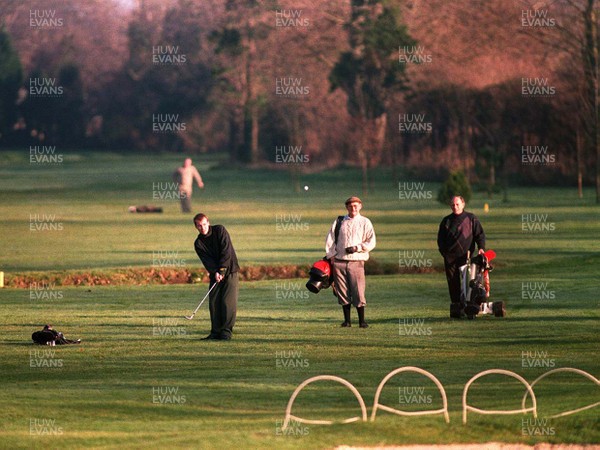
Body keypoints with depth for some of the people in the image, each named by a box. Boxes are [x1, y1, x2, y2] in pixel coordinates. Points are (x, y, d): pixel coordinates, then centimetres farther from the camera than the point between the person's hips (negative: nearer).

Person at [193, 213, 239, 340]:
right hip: (215, 274, 4)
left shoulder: (220, 230, -5)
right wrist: (215, 272, -26)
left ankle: (226, 331, -11)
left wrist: (222, 269, -20)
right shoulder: (198, 243, 3)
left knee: (228, 301, -12)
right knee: (213, 302, -2)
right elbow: (206, 260, -10)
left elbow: (226, 250, -12)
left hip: (230, 270, -4)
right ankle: (216, 331, 3)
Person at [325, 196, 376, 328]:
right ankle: (347, 320, 7)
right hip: (339, 262, 2)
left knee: (358, 292, -8)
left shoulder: (365, 222, 8)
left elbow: (371, 242, 2)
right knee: (343, 292, 1)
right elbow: (330, 239, 13)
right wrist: (331, 255, 2)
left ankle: (362, 321, -2)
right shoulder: (339, 222, 13)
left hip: (356, 262, -2)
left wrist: (357, 248, -11)